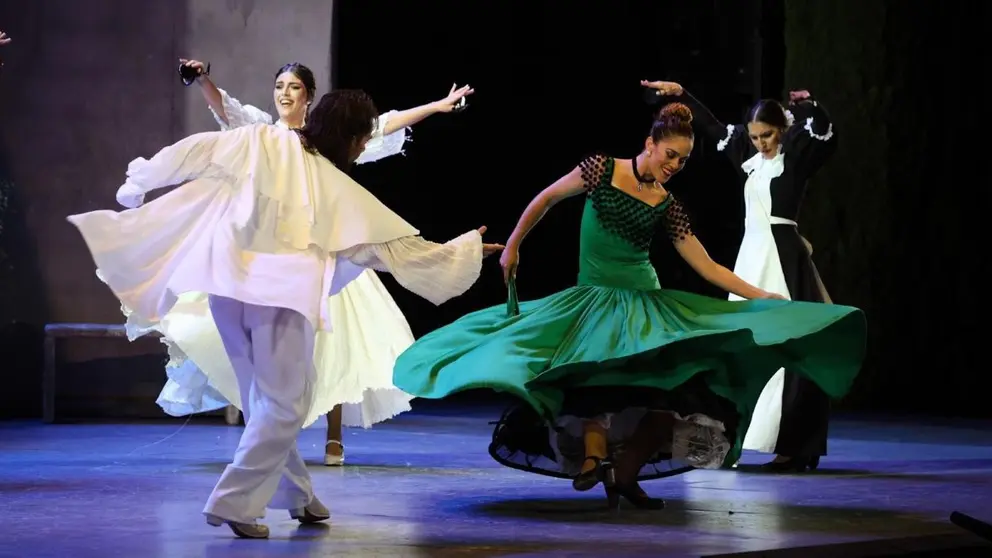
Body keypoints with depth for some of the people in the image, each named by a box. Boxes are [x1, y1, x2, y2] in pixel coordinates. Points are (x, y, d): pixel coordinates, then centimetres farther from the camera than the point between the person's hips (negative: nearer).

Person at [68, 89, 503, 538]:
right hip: (281, 295, -4)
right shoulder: (341, 190, 10)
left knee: (265, 399, 16)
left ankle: (295, 495, 28)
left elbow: (190, 153, 6)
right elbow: (395, 245, 13)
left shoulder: (258, 142, 12)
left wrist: (140, 181, 21)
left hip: (228, 285, 4)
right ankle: (234, 502, -6)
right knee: (283, 404, 3)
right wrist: (466, 250, 23)